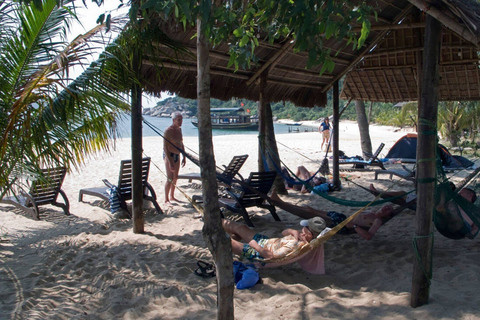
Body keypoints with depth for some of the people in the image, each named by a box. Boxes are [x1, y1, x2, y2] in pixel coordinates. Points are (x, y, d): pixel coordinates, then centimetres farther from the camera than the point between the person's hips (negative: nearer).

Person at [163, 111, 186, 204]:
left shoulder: (179, 129, 8)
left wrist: (184, 157, 15)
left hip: (177, 155, 8)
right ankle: (166, 199, -1)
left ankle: (171, 196, 26)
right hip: (169, 156, -8)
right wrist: (170, 162, -24)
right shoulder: (168, 131, -17)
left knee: (175, 177, 13)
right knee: (170, 179, -10)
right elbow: (165, 147, -20)